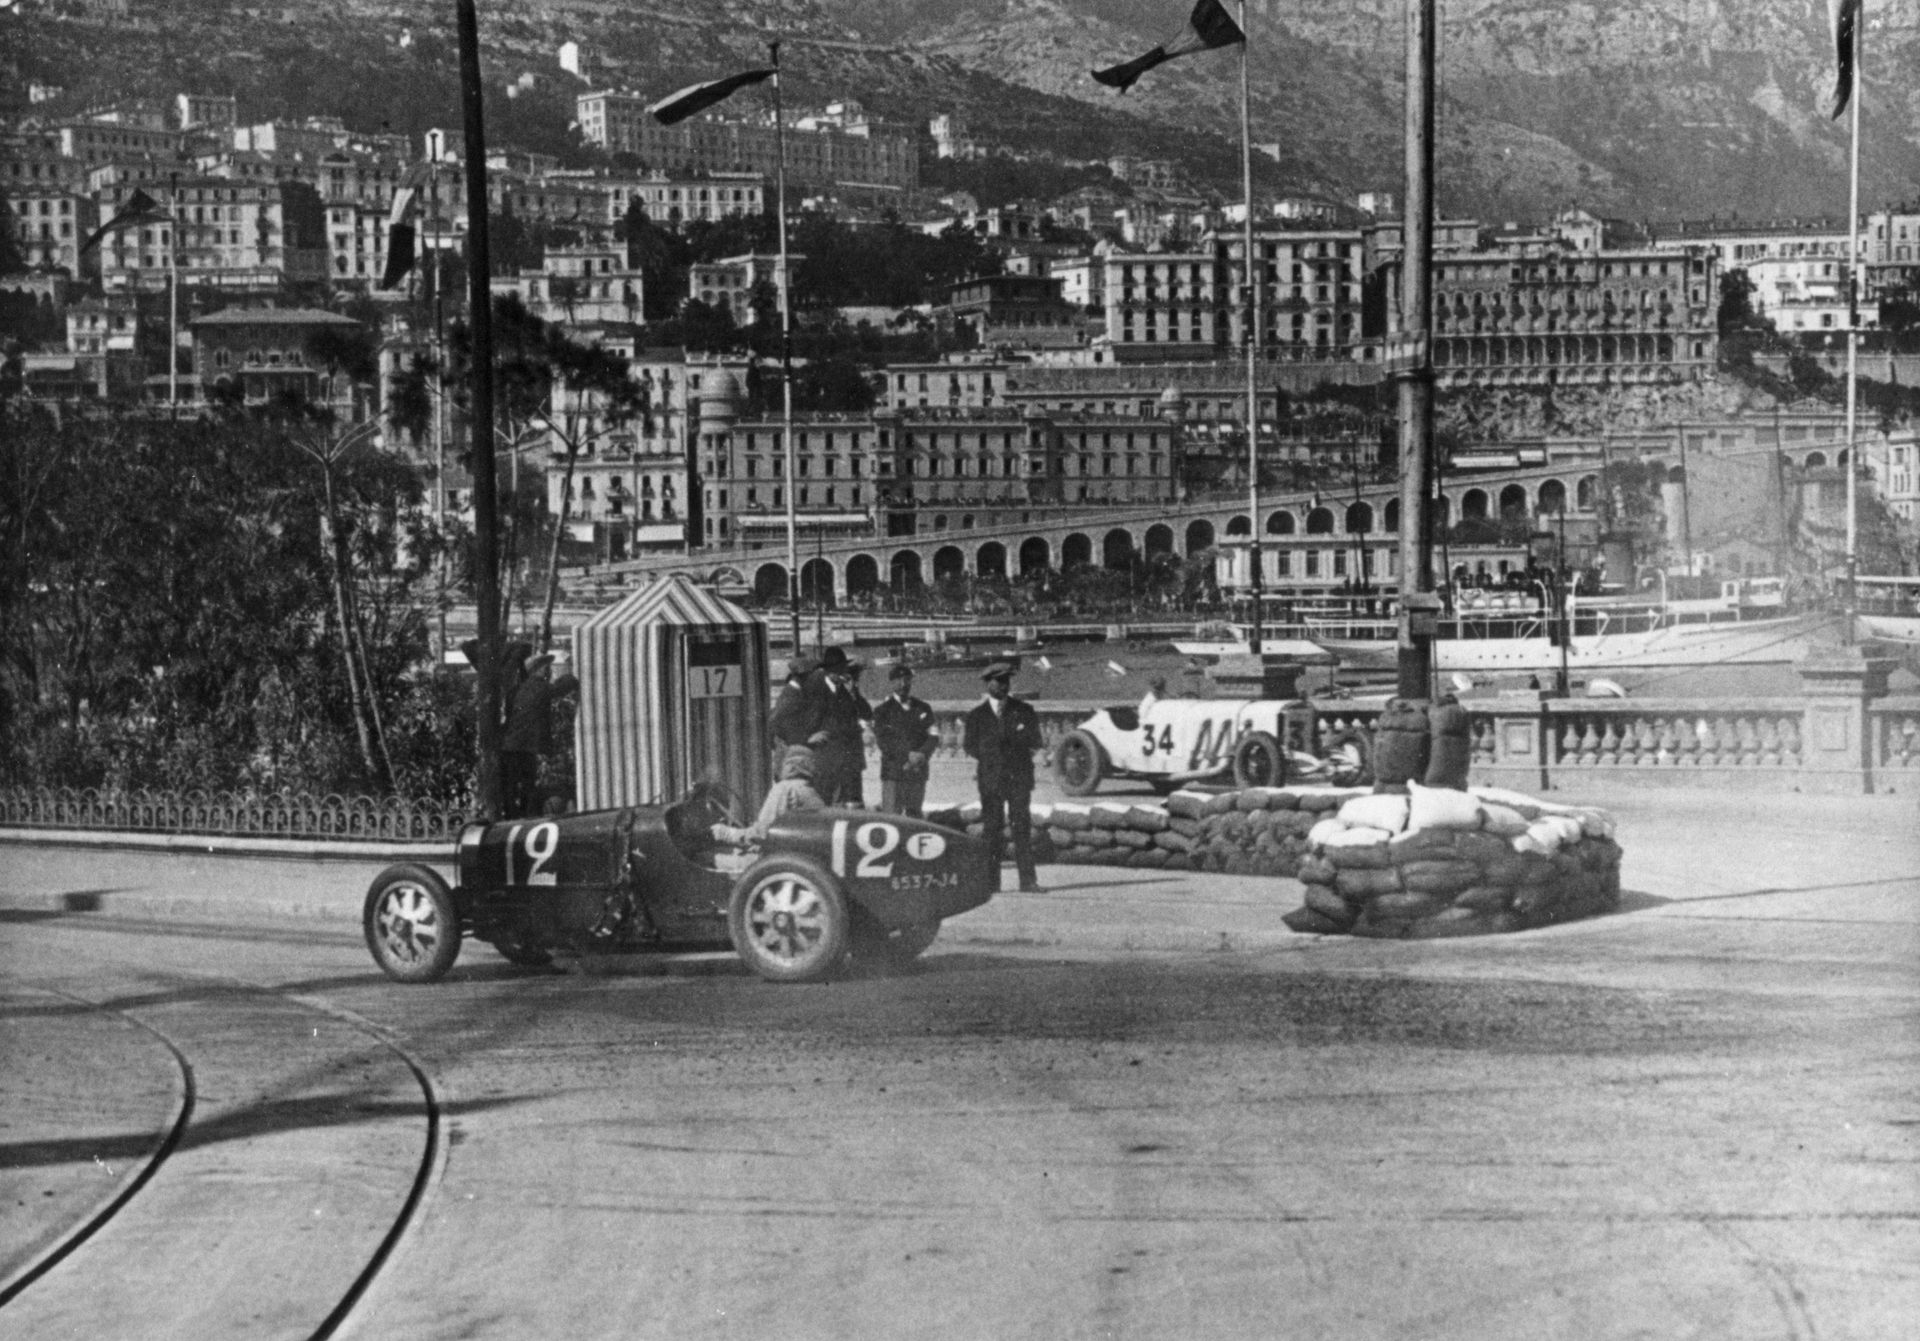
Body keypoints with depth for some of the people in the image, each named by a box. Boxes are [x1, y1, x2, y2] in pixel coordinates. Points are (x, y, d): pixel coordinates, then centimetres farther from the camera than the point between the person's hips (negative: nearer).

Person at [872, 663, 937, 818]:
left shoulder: (923, 708, 12)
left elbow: (933, 736, 4)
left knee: (914, 816, 6)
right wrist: (908, 756, -14)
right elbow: (882, 740, -5)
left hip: (918, 772, 3)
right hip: (893, 772, -3)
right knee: (891, 818, -8)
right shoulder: (883, 709, 3)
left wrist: (922, 755, -15)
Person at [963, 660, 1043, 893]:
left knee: (1022, 827, -7)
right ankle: (990, 881, 4)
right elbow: (971, 746, 8)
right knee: (991, 829, 0)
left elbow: (1035, 742, 6)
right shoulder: (977, 715, 8)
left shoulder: (1024, 711, 9)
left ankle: (1028, 880, -9)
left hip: (1019, 777, 0)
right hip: (990, 778, 0)